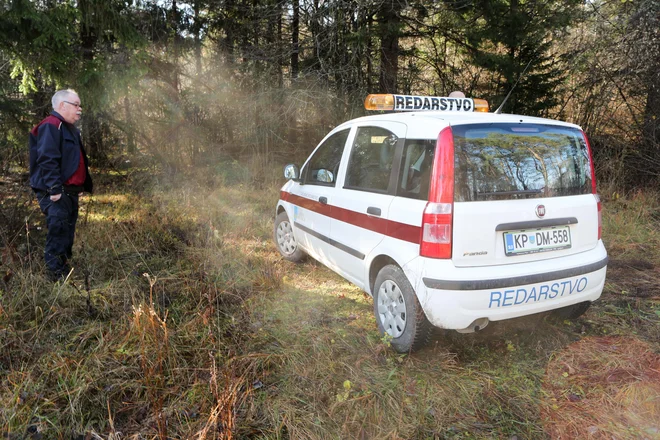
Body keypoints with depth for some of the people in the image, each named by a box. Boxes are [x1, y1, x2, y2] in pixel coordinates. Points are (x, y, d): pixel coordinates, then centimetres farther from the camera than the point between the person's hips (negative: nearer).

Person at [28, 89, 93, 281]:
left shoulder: (69, 128, 19)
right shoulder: (51, 126, -14)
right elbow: (47, 160, -23)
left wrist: (84, 185, 19)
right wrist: (55, 189, -26)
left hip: (69, 191, 10)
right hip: (56, 193, -10)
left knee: (68, 231, 15)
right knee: (58, 230, -8)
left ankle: (64, 268, 26)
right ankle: (56, 272, -1)